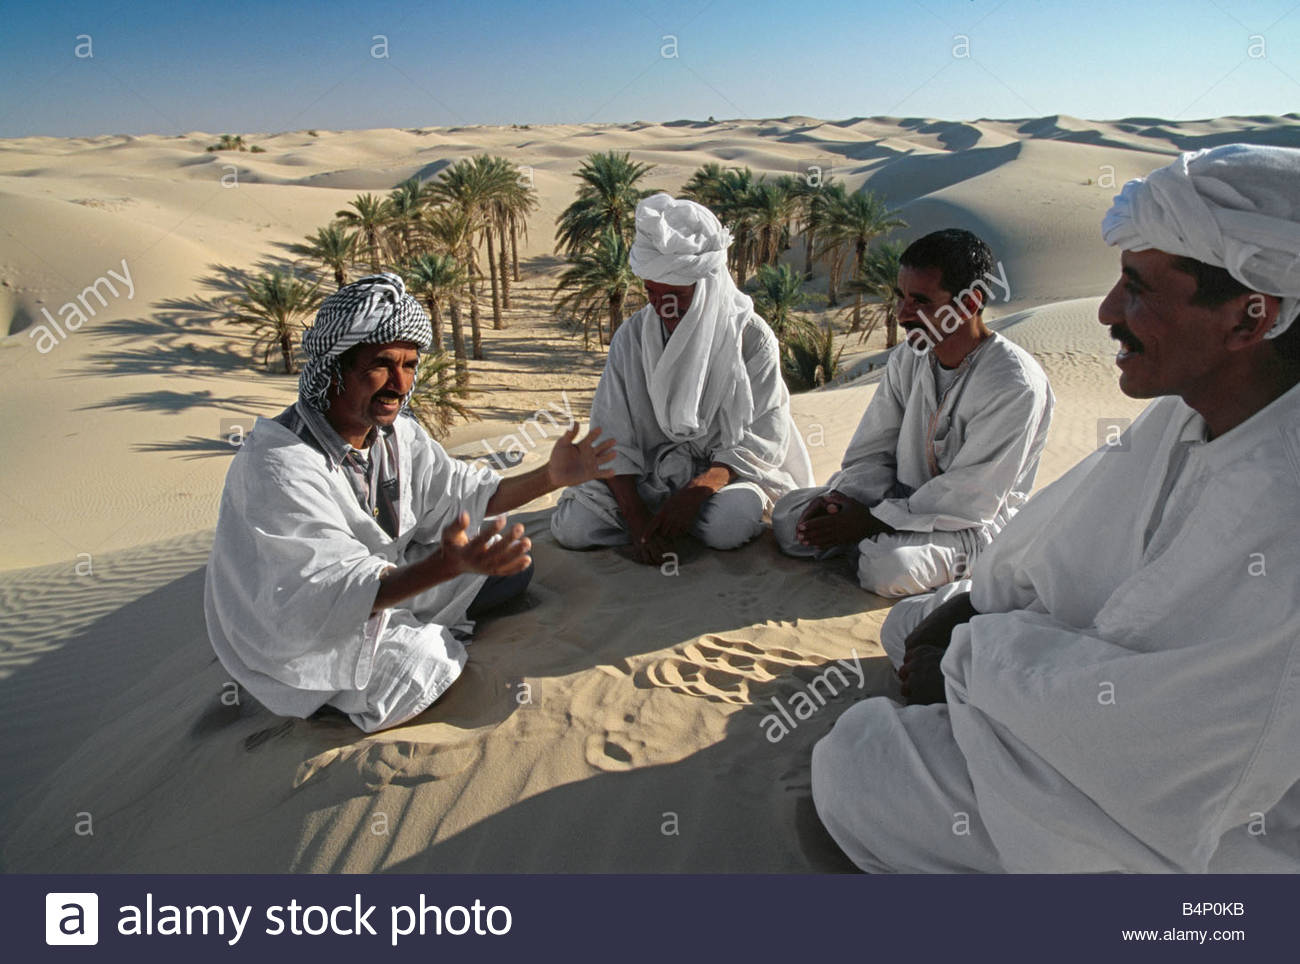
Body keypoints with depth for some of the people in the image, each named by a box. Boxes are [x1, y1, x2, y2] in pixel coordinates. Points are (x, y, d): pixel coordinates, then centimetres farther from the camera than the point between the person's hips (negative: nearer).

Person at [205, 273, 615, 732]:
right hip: (292, 633, -7)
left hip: (384, 583, 7)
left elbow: (462, 492, 0)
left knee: (512, 564, 0)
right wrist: (446, 565, -51)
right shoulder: (280, 464, -32)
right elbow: (326, 596, -37)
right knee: (420, 660, -30)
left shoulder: (396, 431, -7)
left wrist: (550, 476, -15)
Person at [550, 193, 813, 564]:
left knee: (731, 522, -35)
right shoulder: (631, 337, -3)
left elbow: (763, 439, -11)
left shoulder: (752, 337, -8)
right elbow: (612, 439, -6)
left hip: (725, 475, -1)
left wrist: (697, 490, -27)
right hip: (649, 475, 2)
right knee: (572, 525, -22)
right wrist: (637, 517, -21)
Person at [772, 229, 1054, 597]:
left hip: (978, 522, -6)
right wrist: (839, 496, -17)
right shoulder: (907, 359, -1)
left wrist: (870, 521, -23)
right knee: (789, 517, -8)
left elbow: (969, 499, -22)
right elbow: (871, 453, 4)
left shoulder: (1016, 387, -22)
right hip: (906, 497, 6)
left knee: (888, 568, -34)